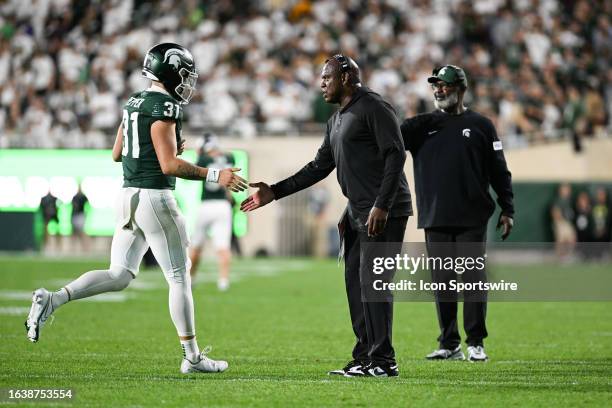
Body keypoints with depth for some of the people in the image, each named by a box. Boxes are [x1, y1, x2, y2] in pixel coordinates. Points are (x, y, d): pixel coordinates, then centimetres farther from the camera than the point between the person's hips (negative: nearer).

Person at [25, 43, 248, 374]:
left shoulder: (135, 103, 13)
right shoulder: (163, 108, -14)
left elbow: (117, 154, 21)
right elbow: (170, 166, -20)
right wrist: (215, 176, -18)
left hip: (129, 196, 8)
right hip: (154, 197, -8)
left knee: (119, 276, 10)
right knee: (180, 279, 3)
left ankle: (51, 300, -7)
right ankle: (192, 357, 10)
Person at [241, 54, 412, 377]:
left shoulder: (373, 108, -10)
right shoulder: (337, 121, 20)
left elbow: (395, 156, -17)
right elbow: (320, 167, 24)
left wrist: (381, 206, -23)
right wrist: (275, 192, 19)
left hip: (384, 213, -10)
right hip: (358, 213, 10)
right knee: (355, 281, 10)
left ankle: (383, 360, -8)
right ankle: (364, 357, 16)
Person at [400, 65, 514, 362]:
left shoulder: (480, 125, 7)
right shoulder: (422, 125, 13)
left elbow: (498, 170, 6)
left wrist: (507, 209, 1)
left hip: (472, 218, -2)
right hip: (435, 218, 2)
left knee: (474, 277, -2)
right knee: (442, 280, 4)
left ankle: (476, 343, 4)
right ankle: (450, 345, 10)